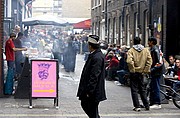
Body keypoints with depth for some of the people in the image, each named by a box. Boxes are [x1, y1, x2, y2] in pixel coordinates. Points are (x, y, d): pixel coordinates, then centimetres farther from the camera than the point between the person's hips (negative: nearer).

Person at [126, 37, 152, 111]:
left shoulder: (131, 51, -10)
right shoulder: (146, 50, 2)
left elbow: (129, 61, -23)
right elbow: (149, 61, -4)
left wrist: (133, 69, -11)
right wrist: (145, 70, 0)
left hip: (134, 72, -4)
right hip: (141, 72, 4)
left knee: (134, 90, 4)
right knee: (143, 89, 15)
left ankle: (137, 106, 0)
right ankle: (147, 106, 16)